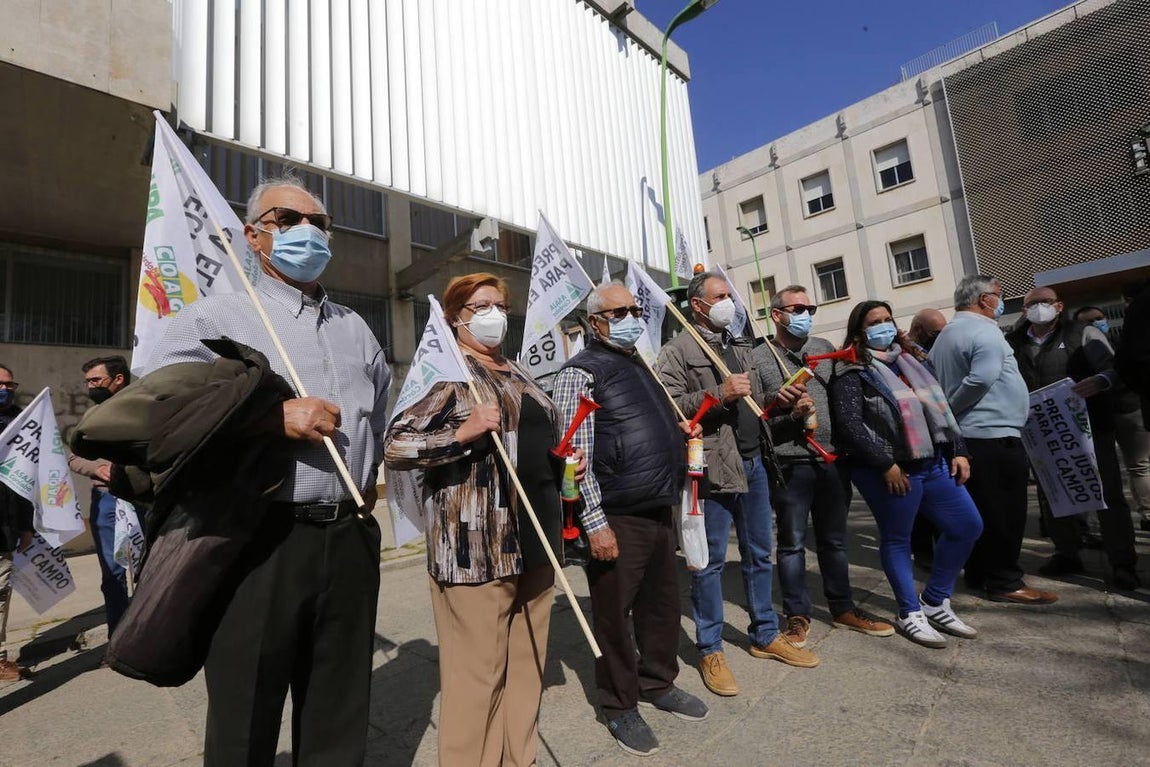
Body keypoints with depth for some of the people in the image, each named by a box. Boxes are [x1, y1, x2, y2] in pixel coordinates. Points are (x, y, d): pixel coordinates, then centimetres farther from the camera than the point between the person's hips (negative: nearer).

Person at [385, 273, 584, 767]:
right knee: (478, 675, 3)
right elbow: (394, 447, -13)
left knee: (527, 667, 17)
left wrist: (567, 463, 11)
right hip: (476, 546, -7)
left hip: (531, 540, 8)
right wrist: (462, 432, -25)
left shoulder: (519, 375, 18)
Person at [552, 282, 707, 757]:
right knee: (615, 613, 9)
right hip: (619, 518, -8)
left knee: (662, 604, 21)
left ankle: (659, 684, 43)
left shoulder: (643, 367, 15)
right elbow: (577, 455, -17)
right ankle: (620, 706, 31)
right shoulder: (581, 373, -11)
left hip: (661, 511, 8)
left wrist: (684, 431, 9)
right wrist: (595, 523, -18)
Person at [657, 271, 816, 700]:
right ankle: (710, 651, 19)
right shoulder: (679, 351, -6)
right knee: (710, 562, 3)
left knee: (759, 555, 18)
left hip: (753, 461, 8)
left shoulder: (740, 347, 18)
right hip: (713, 466, -7)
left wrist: (782, 401, 6)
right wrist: (719, 394, -22)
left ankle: (765, 636, 36)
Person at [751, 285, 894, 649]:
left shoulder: (824, 348, 11)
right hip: (790, 464, -5)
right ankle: (797, 615, 22)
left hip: (832, 460, 5)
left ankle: (843, 608, 33)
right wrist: (792, 416, -21)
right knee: (793, 543, 7)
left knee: (834, 540, 17)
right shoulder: (759, 359, -6)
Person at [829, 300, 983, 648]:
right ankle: (910, 614, 22)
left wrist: (957, 450, 10)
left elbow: (940, 409, 18)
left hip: (933, 463, 8)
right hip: (890, 470, -8)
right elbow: (849, 425, -18)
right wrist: (886, 464, -19)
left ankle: (935, 602, 27)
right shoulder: (852, 374, -9)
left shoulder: (910, 362, 15)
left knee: (968, 525, 12)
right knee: (897, 538, 4)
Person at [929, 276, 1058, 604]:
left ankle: (978, 574, 25)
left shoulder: (945, 335, 15)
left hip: (964, 435, 9)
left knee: (979, 509, 16)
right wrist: (951, 407, -14)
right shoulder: (984, 331, -13)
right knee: (1005, 512, 0)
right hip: (993, 434, -9)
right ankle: (1004, 581, 9)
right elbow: (983, 378, -26)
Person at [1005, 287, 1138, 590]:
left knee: (1108, 494, 3)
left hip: (1087, 425, -2)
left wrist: (1101, 380, -25)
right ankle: (1067, 554, 27)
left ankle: (1122, 563, 14)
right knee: (1051, 495, 12)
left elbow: (1114, 367, -5)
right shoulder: (1011, 342, 4)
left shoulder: (1081, 333, 1)